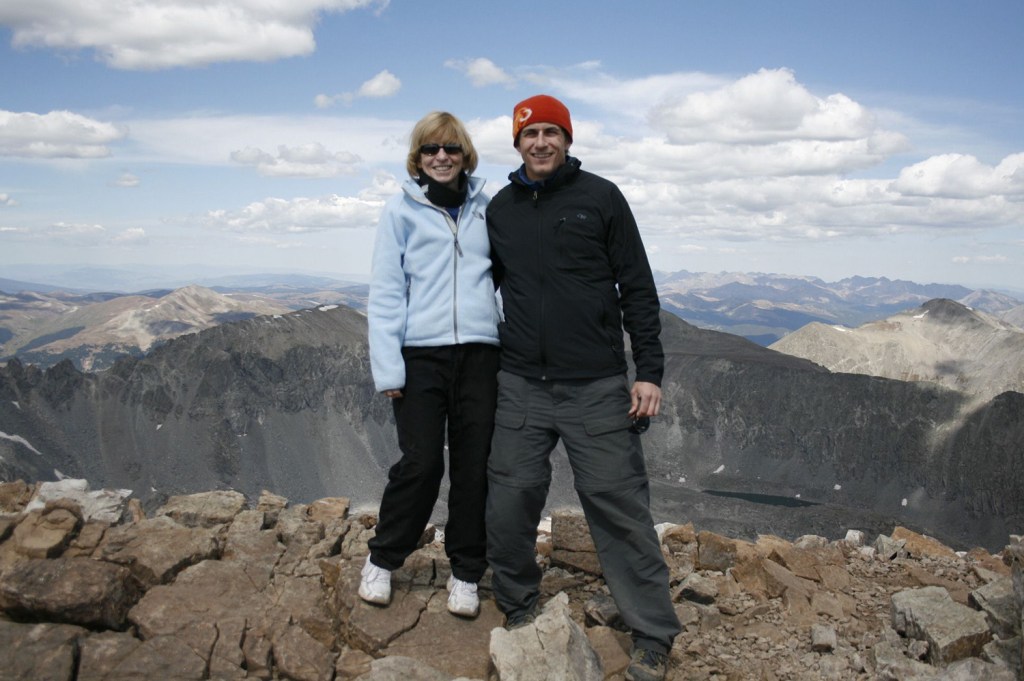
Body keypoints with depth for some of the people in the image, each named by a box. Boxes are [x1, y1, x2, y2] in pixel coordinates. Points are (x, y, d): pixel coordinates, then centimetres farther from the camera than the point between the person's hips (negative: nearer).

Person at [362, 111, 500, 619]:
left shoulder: (485, 208, 12)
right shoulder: (401, 210, 4)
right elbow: (385, 292, 0)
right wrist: (387, 368, -8)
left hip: (479, 352, 3)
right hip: (420, 353, -2)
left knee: (474, 467, 4)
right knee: (422, 463, -5)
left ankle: (466, 574, 20)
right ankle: (382, 560, 19)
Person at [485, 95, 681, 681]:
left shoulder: (601, 198, 2)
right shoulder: (500, 209, 12)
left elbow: (638, 288, 1)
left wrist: (650, 372, -6)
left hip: (597, 388, -3)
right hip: (521, 386, 3)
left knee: (619, 506, -1)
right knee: (508, 504, 3)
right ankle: (518, 611, 26)